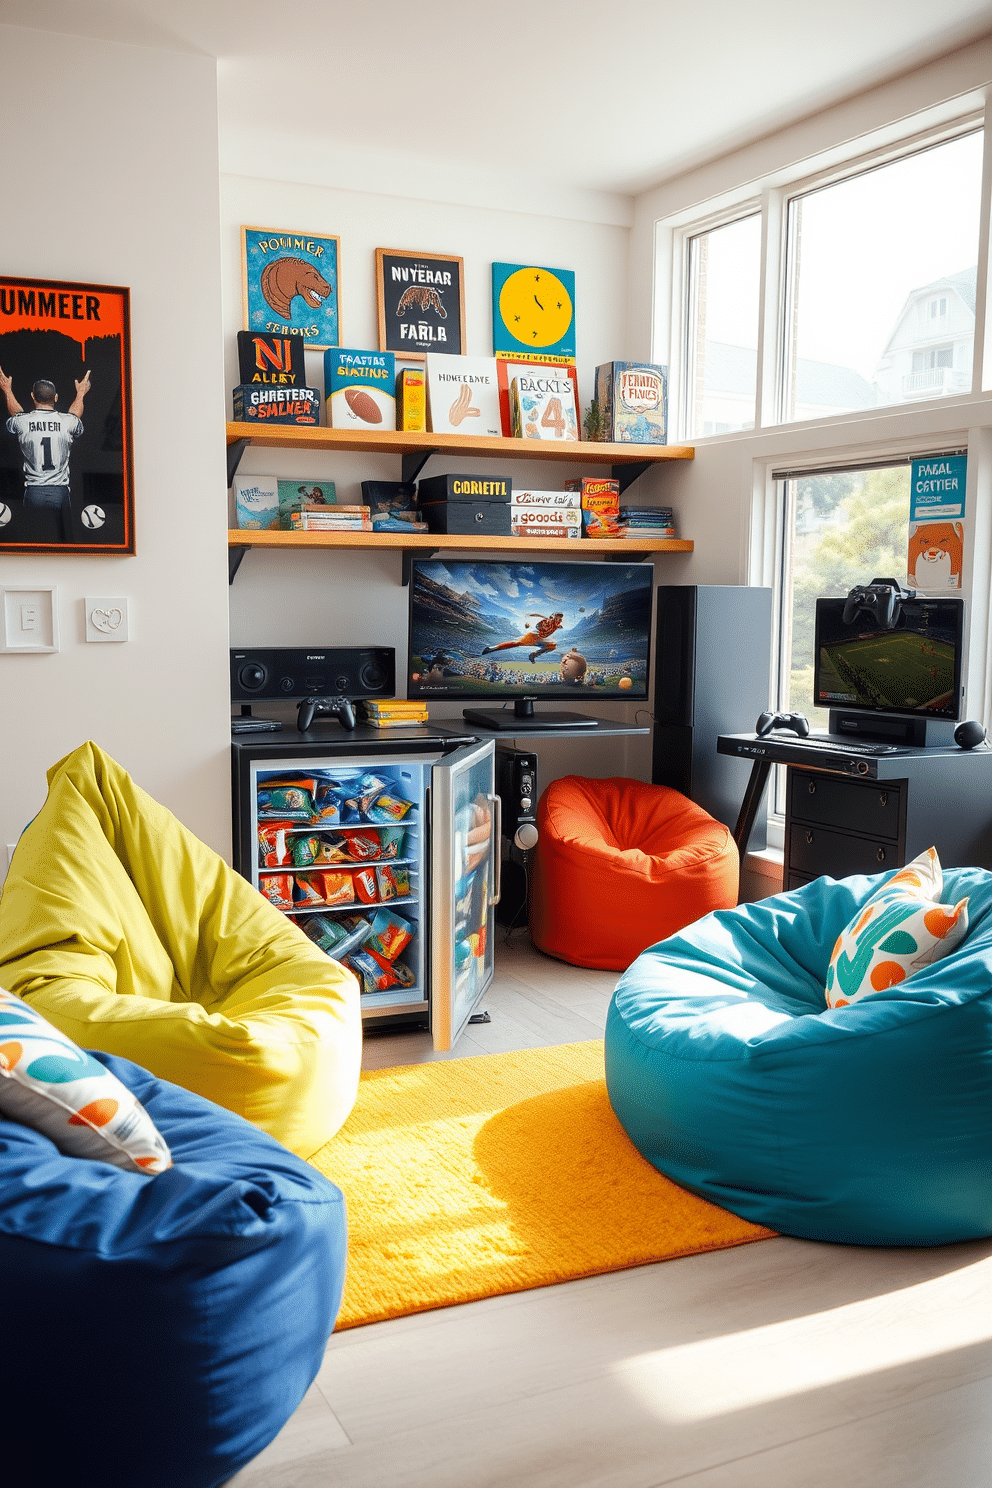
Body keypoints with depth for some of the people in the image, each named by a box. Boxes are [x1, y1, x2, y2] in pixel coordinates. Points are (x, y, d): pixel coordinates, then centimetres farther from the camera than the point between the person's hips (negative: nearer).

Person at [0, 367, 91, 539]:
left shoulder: (22, 422, -4)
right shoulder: (68, 422, -4)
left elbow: (15, 412, 24)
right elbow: (75, 414, 24)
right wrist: (80, 393, 44)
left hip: (33, 493, 0)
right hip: (61, 493, 0)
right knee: (64, 539, 9)